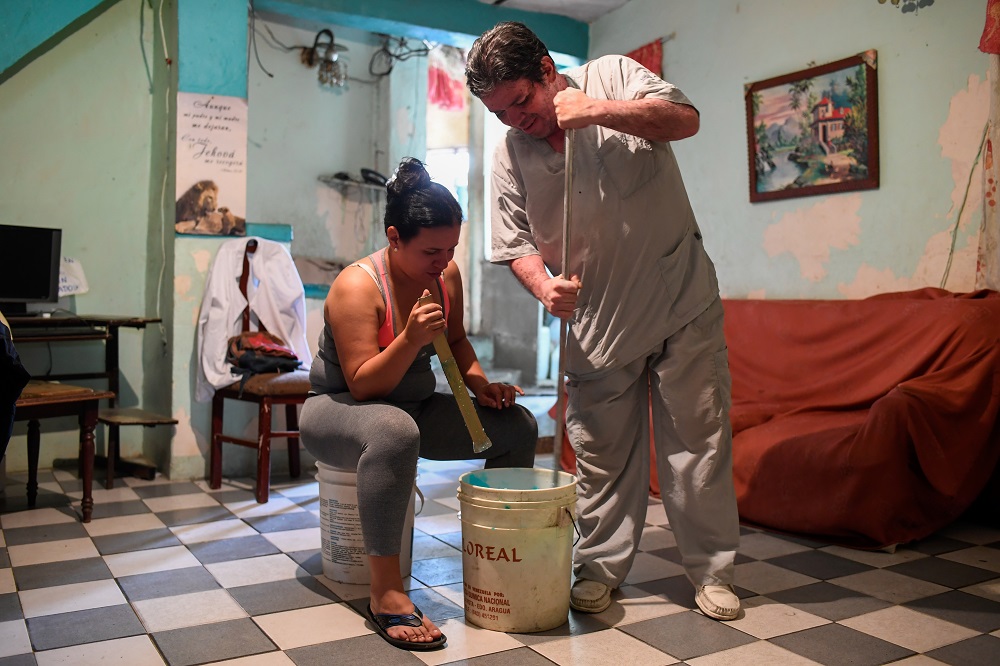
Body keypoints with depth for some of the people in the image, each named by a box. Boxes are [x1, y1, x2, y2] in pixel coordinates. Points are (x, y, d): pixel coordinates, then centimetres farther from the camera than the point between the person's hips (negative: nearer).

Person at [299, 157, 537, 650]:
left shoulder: (447, 274, -3)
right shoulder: (357, 285, -23)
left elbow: (455, 341, 14)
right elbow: (362, 384, -26)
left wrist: (479, 382, -3)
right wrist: (410, 340, -39)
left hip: (415, 407, 7)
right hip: (336, 410, -7)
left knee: (518, 425, -4)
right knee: (395, 431, -42)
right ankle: (386, 594, -35)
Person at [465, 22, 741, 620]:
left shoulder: (611, 77, -4)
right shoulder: (510, 155, -1)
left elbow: (685, 118, -16)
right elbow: (516, 244, 2)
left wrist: (594, 112, -25)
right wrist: (545, 287, -18)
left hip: (682, 302, -1)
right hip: (598, 318, 2)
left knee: (700, 437, 4)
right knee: (601, 449, 5)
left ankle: (712, 571, 18)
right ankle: (600, 570, 21)